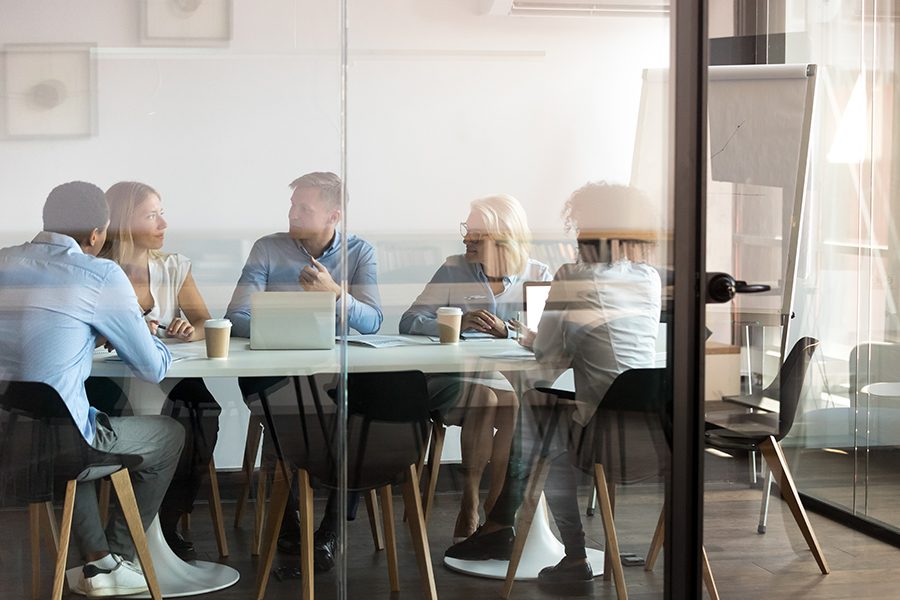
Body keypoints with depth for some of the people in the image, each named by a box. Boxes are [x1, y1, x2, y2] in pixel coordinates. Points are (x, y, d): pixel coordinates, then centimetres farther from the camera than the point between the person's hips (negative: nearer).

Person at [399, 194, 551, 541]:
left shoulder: (538, 275, 7)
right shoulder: (454, 271, 6)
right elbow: (410, 322, -4)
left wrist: (506, 331, -23)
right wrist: (458, 323, -20)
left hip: (516, 380, 1)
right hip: (458, 378, 0)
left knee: (514, 405, -32)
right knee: (484, 398, -32)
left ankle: (497, 504, -18)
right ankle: (469, 504, -19)